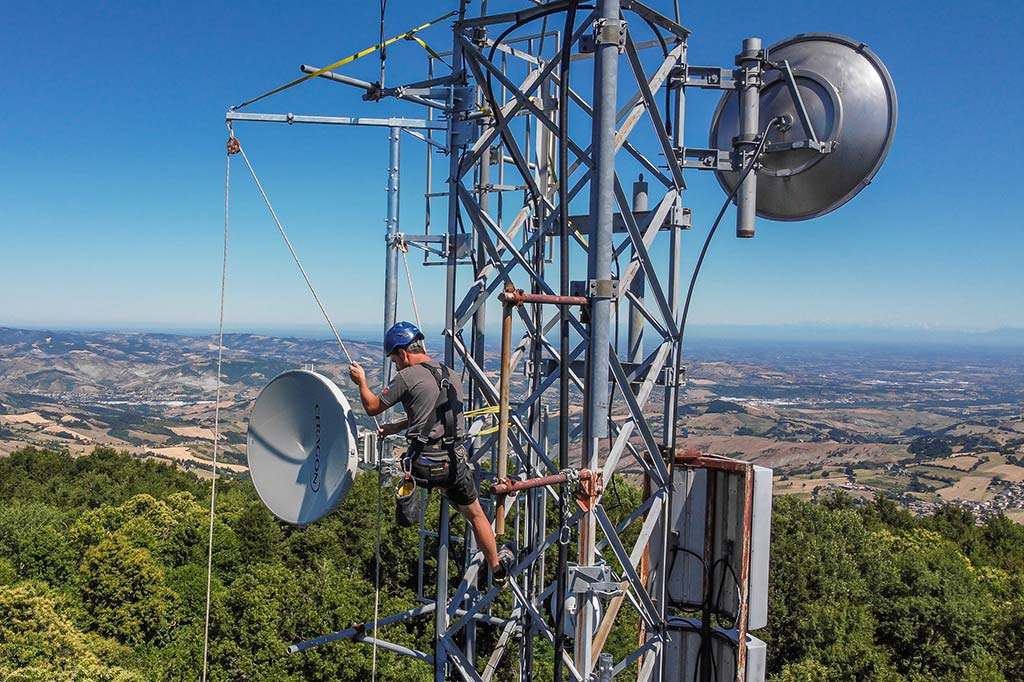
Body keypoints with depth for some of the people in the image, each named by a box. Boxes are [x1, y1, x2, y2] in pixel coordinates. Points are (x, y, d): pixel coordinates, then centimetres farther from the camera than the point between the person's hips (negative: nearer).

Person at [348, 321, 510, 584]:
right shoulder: (452, 377, 15)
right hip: (455, 461, 6)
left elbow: (372, 407, 3)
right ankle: (497, 568, 30)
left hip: (424, 465, -6)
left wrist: (361, 382, 21)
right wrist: (396, 427, 32)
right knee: (475, 514, 22)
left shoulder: (408, 376, -6)